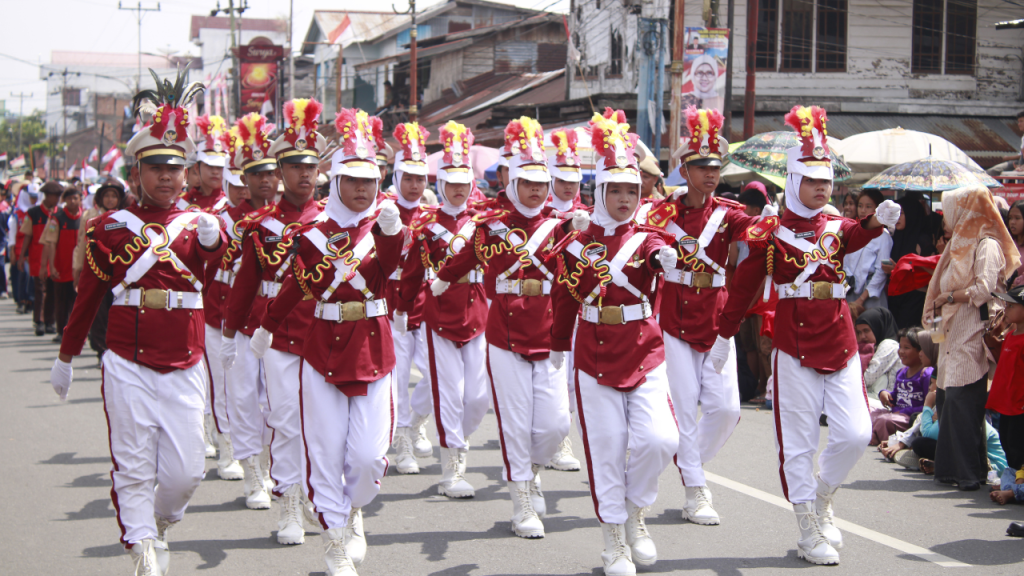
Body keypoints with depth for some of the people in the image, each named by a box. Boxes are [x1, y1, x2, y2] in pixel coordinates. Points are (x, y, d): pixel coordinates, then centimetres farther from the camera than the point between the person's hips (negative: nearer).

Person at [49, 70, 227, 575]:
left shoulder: (198, 224, 7)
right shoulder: (111, 227, 2)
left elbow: (217, 256, -16)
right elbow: (88, 297, 11)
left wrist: (212, 240, -39)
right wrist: (66, 357, 17)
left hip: (185, 366, 2)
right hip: (128, 367, -1)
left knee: (186, 471, 2)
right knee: (134, 468, -1)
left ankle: (160, 524, 30)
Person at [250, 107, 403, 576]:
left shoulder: (385, 225, 1)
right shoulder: (313, 232, 1)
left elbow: (378, 278, -17)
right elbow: (297, 285, 10)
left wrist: (390, 233, -32)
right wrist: (266, 328, 10)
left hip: (373, 350, 0)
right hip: (322, 349, 0)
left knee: (371, 454, -3)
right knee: (325, 452, 1)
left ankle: (353, 511, 28)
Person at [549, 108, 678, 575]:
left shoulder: (647, 238, 1)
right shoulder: (576, 243, 2)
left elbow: (656, 255, -21)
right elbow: (564, 300, 10)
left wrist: (664, 259, -43)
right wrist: (559, 348, 13)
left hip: (645, 354, 0)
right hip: (594, 356, 0)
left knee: (658, 439, -13)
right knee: (606, 446, 3)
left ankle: (636, 511, 15)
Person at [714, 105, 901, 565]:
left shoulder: (837, 227, 7)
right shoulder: (771, 232, -2)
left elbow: (858, 234, -17)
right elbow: (743, 287, 4)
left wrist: (878, 220, -39)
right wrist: (723, 337, 6)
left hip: (840, 344, 4)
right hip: (795, 347, -4)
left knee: (856, 433, -2)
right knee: (798, 441, 0)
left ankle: (822, 498, 24)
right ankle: (810, 533, 9)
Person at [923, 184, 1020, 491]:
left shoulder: (987, 245, -8)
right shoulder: (959, 245, 20)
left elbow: (984, 289, -18)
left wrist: (948, 297, -10)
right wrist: (935, 310, 6)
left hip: (973, 333, -9)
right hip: (953, 332, 9)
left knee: (962, 399, -13)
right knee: (946, 400, 7)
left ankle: (970, 471, -10)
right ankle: (950, 467, 12)